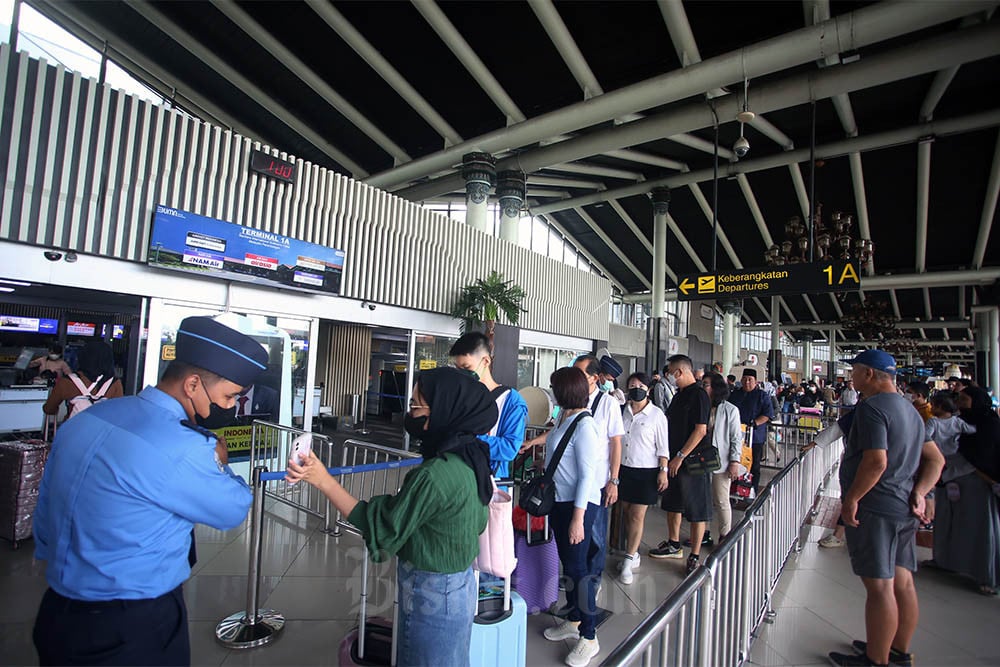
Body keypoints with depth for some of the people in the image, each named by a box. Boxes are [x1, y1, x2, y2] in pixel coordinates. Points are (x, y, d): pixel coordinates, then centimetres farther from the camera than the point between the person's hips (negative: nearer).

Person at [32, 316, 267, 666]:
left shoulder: (86, 418, -2)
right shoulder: (183, 450, -29)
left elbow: (45, 509, 9)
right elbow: (233, 510, -12)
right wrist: (218, 461, 4)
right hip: (134, 630, -7)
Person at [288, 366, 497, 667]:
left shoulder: (435, 474, -32)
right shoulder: (469, 459, -5)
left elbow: (383, 529, -22)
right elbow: (477, 523, 7)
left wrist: (323, 481, -24)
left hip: (432, 598, -8)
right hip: (460, 585, 8)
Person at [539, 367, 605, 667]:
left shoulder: (584, 425, -20)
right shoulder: (563, 418, 5)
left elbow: (587, 476, -21)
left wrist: (578, 518, -20)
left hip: (579, 504, -9)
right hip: (559, 501, 9)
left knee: (578, 568, 2)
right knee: (568, 564, 20)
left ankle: (589, 637, 20)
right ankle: (573, 621, 39)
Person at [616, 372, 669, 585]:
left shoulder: (656, 414, -6)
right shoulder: (623, 412, 4)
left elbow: (662, 446, -4)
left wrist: (663, 471, -8)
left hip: (646, 471, -4)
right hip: (624, 469, 4)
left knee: (637, 515, -2)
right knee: (626, 513, 12)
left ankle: (628, 563, 7)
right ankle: (633, 554, 28)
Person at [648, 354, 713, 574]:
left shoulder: (698, 395, -16)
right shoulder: (680, 394, 12)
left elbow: (700, 430, -21)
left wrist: (680, 456, -20)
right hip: (675, 459, 9)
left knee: (696, 510, 3)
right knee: (672, 503, 18)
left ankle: (694, 556, 14)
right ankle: (674, 545, 34)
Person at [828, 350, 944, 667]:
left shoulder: (871, 408, -17)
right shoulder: (909, 409, 15)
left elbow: (876, 462, -25)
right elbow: (935, 460, 15)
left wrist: (851, 499, -17)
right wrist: (918, 493, 7)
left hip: (875, 509, -10)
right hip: (904, 509, 10)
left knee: (879, 585, -1)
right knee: (902, 582, 17)